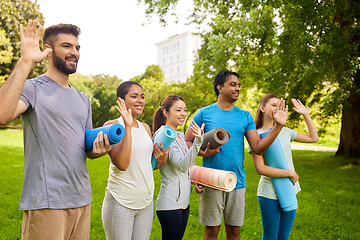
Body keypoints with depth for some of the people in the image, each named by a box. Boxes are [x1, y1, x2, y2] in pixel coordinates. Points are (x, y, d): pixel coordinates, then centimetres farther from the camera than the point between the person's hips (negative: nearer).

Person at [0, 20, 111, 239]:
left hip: (82, 200, 7)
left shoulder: (83, 100, 15)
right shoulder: (32, 88, -6)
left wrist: (99, 148, -4)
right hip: (46, 203, -6)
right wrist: (26, 62, -27)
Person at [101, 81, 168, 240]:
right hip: (121, 202, -6)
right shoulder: (112, 126, -9)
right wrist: (128, 127, -23)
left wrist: (162, 160, -4)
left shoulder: (145, 127, 10)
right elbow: (121, 164, -22)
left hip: (146, 201, 6)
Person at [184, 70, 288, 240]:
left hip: (237, 183, 3)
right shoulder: (204, 114, -1)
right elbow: (186, 142, 1)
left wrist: (278, 126, -10)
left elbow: (258, 148, 0)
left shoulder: (245, 116, 7)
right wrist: (203, 152, -17)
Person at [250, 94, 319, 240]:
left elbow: (313, 138, 16)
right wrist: (290, 173, -14)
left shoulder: (285, 132, 6)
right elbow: (261, 169, -18)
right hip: (270, 194, -5)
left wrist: (305, 114, 9)